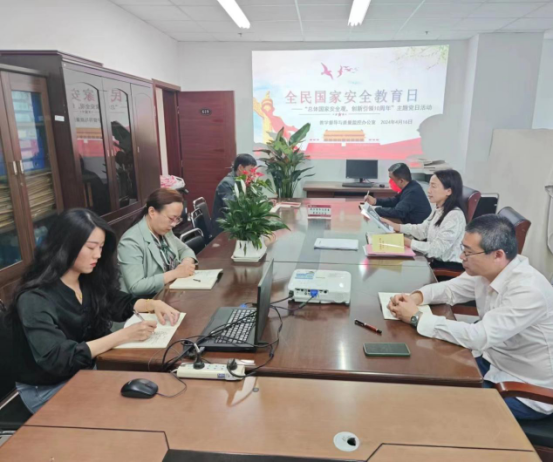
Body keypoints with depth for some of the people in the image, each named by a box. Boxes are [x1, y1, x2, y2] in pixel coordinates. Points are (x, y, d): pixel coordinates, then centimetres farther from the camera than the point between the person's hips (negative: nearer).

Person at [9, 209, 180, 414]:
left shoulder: (88, 281, -5)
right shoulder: (34, 299, -25)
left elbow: (119, 302, 10)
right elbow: (57, 358, -30)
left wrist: (154, 304, -10)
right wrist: (123, 336, -34)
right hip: (46, 390, -6)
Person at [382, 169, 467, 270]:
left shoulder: (455, 216, -23)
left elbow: (437, 249, -28)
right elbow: (422, 230, 9)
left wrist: (407, 242, -28)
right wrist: (395, 226, 1)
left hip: (451, 266, -8)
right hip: (438, 261, 8)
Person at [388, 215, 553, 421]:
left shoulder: (528, 290, -31)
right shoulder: (487, 270, -8)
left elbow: (479, 337, -36)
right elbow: (450, 289, 6)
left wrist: (417, 318, -30)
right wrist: (415, 297, -15)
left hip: (526, 391, -7)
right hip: (492, 361, 7)